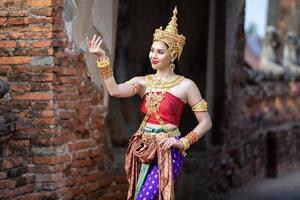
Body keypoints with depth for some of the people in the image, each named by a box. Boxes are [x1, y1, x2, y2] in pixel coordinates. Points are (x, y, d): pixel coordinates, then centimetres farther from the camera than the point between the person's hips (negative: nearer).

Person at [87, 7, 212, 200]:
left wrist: (183, 142, -9)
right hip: (144, 150, 5)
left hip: (167, 151, -5)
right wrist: (102, 58, -18)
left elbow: (206, 122, 1)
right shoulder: (143, 82, 8)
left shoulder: (185, 85, -2)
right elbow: (114, 90, -12)